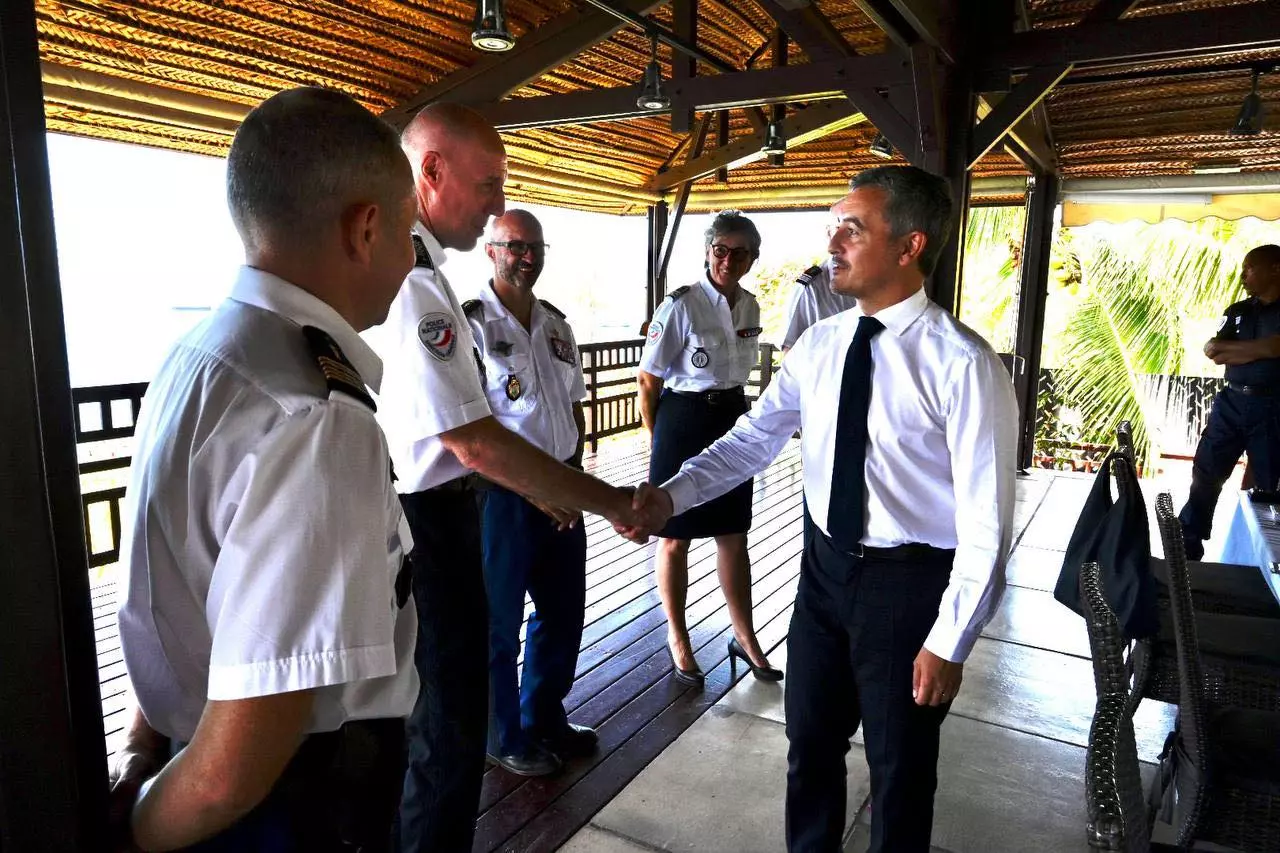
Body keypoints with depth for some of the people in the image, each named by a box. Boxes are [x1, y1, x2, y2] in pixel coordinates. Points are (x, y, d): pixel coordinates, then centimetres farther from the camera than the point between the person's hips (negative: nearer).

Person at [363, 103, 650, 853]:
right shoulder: (409, 279, -23)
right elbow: (475, 442, -25)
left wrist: (540, 489, 14)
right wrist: (612, 502, -16)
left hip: (429, 516, 11)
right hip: (427, 529, -11)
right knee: (447, 732, 7)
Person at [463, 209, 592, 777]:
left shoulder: (556, 324, 12)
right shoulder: (471, 321, -10)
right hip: (503, 493, -7)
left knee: (563, 609, 18)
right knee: (499, 622, 7)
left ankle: (544, 714, 39)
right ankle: (506, 738, 28)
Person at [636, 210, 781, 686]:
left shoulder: (750, 308, 5)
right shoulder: (680, 306, -14)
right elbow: (648, 382, -10)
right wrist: (658, 441, -3)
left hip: (733, 420, 6)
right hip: (683, 421, -6)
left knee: (734, 535, 12)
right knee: (676, 537, 6)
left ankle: (745, 638, 26)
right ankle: (677, 638, 25)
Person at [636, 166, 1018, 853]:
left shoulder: (963, 365, -20)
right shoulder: (819, 345, -2)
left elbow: (986, 521, -17)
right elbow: (754, 437, -2)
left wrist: (949, 642, -14)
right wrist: (671, 495, -16)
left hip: (908, 583, -5)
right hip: (823, 566, 5)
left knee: (900, 768, 17)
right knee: (810, 744, 23)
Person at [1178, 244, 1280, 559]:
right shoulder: (1238, 311, 12)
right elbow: (1211, 350, 1)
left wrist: (1229, 348, -4)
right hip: (1231, 402, 4)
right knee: (1205, 475, 4)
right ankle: (1187, 549, 12)